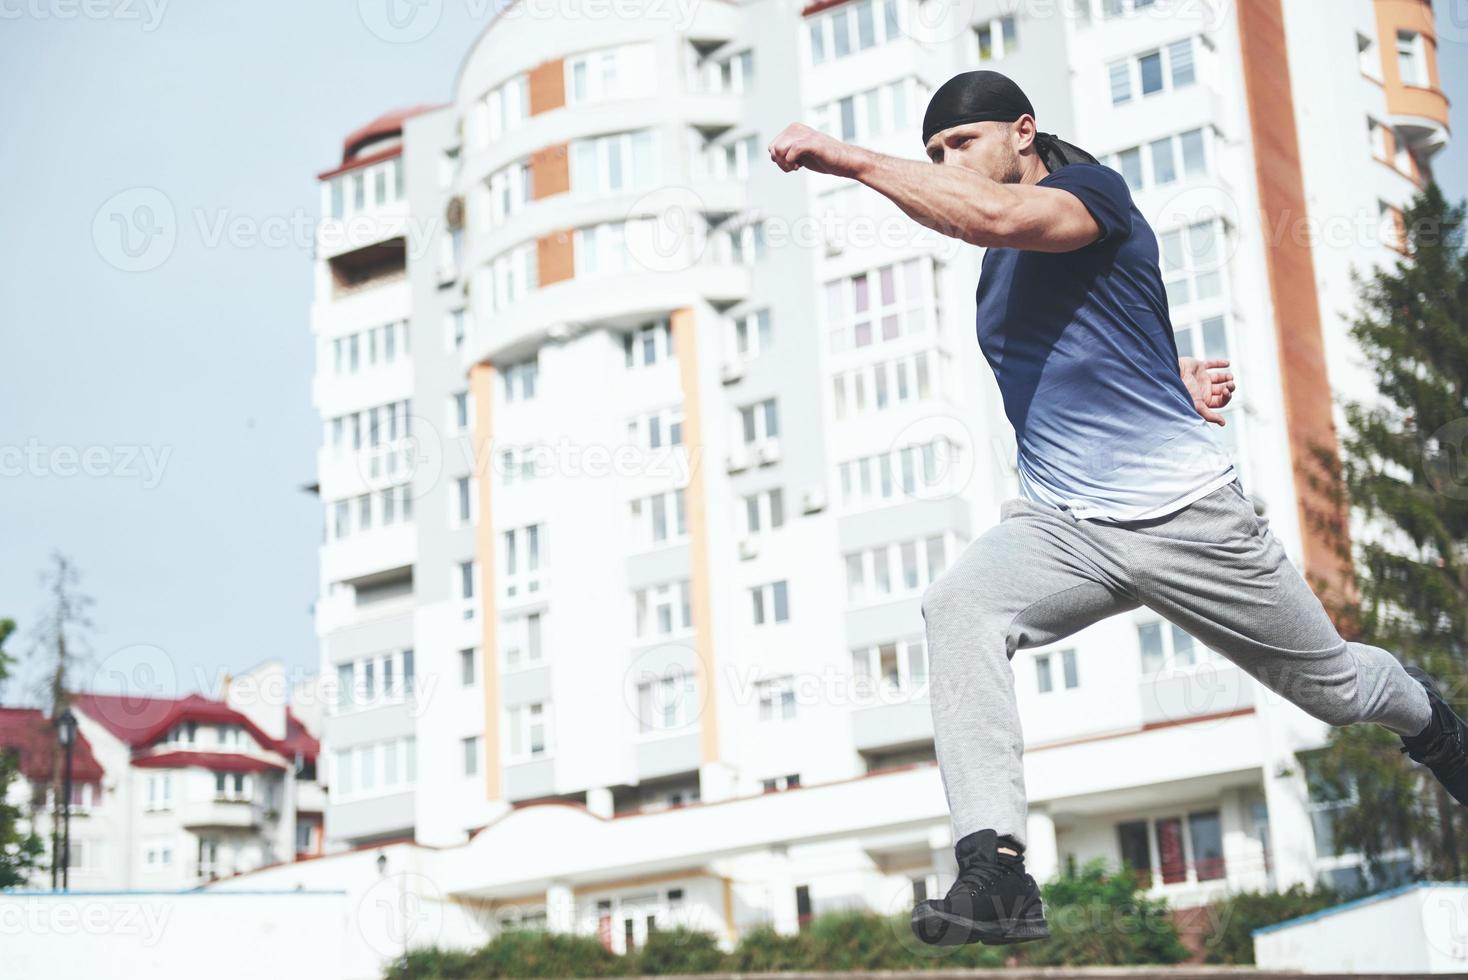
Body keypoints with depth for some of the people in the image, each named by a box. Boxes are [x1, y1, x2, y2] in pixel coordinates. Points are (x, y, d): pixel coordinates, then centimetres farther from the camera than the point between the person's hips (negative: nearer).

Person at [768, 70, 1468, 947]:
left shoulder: (1093, 188, -10)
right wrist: (1167, 376, 8)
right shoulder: (998, 266, 13)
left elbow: (998, 215, -34)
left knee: (1333, 684, 13)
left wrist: (850, 159, -35)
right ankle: (996, 872, -36)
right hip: (1058, 525, 5)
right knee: (957, 607, -28)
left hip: (1188, 516, -5)